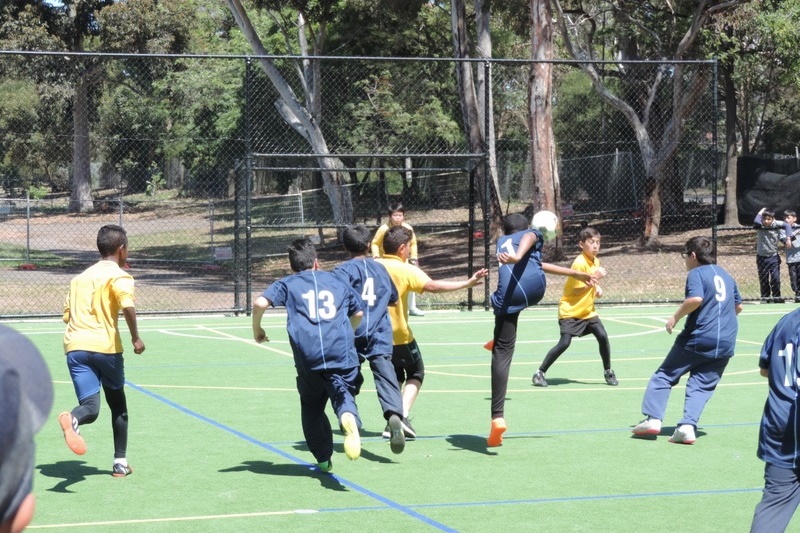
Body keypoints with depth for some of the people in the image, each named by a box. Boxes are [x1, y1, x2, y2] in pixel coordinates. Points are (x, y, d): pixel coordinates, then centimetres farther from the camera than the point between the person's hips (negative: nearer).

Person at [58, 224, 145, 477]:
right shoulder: (119, 276, 0)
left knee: (90, 407, -5)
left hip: (75, 345, 4)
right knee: (118, 404, 17)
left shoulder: (79, 277, 21)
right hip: (106, 347, -4)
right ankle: (120, 462, 21)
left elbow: (67, 315, 21)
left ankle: (72, 419, -41)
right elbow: (127, 305, -19)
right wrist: (135, 337, -12)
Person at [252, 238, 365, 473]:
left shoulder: (287, 284, 16)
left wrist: (257, 329, 17)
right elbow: (358, 312, 35)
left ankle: (323, 458, 15)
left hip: (308, 356, 0)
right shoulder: (337, 282, 24)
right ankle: (348, 417, -44)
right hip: (341, 352, 0)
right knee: (342, 393, -8)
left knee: (312, 406, 17)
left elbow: (260, 303, 0)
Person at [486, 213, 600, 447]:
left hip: (508, 298, 1)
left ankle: (498, 417, -8)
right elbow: (529, 238, -1)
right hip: (534, 288, -1)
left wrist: (575, 274, 53)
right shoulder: (531, 234, 26)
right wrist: (518, 256, -24)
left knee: (502, 354, 1)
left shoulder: (502, 242, 38)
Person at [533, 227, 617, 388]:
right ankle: (540, 373, -3)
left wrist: (597, 288, 1)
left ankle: (608, 372, 9)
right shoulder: (580, 263, -19)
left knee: (603, 336, -7)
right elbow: (577, 290, -19)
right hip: (570, 311, -7)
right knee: (564, 343, -14)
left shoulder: (595, 261, 6)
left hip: (588, 311, 7)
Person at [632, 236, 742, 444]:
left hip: (698, 338, -6)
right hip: (725, 343, 6)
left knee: (665, 375, 8)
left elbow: (696, 298, -22)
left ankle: (653, 419, 0)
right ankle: (688, 426, -13)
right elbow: (738, 306, 25)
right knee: (702, 386, 5)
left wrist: (676, 317, -11)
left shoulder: (696, 273, -4)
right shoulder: (726, 275, 18)